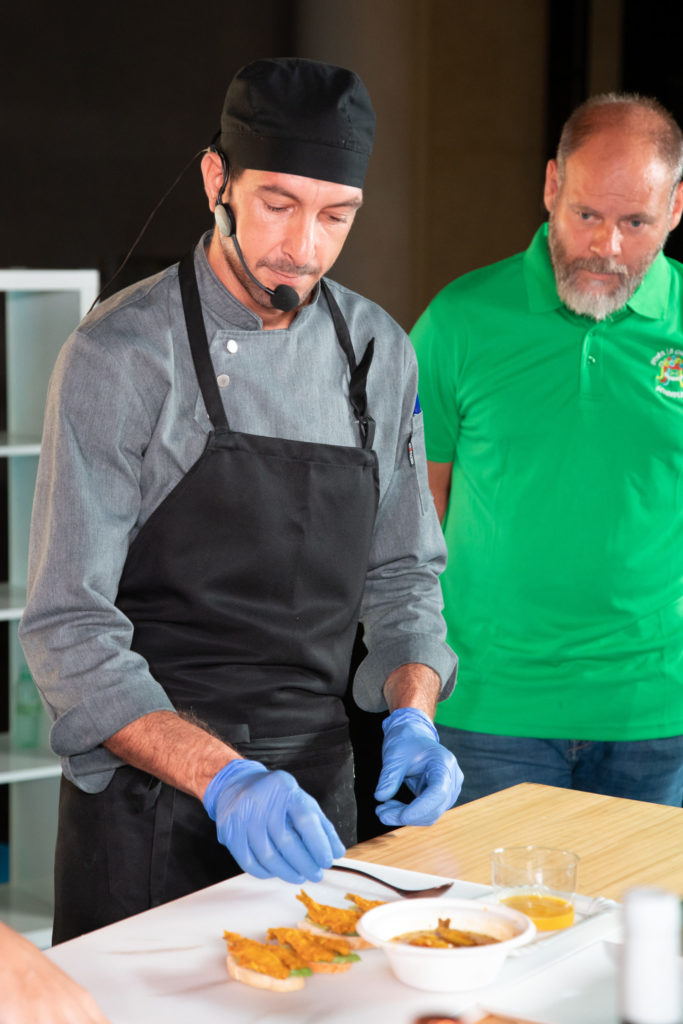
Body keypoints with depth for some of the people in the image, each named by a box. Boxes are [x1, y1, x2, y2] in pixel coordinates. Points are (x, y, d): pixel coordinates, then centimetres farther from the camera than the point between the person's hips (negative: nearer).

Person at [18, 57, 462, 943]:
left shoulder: (380, 352, 3)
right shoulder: (120, 356, -13)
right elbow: (70, 634, -16)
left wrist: (411, 714, -8)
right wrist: (222, 779, -28)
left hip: (315, 794, 5)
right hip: (148, 801, -4)